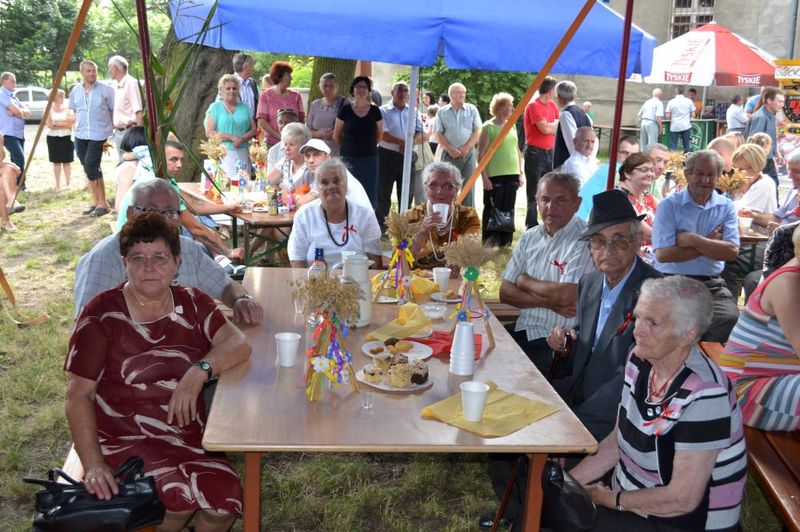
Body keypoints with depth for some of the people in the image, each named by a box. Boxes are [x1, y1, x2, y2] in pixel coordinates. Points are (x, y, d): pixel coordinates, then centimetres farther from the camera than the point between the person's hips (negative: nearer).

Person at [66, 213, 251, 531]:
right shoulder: (101, 315, -4)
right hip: (125, 442, -3)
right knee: (182, 496, -28)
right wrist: (93, 465, -16)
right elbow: (79, 394, -6)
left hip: (190, 438, 3)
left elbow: (239, 344, -5)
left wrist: (199, 372, -24)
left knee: (225, 497, -22)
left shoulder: (192, 304, 7)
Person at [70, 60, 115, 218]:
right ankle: (95, 201, 22)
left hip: (99, 134, -5)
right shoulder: (75, 90, 9)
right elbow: (73, 111, 20)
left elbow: (113, 110, 1)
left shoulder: (105, 90, -3)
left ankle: (102, 203, -8)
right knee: (88, 167, 10)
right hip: (80, 135, 5)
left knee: (91, 165, -15)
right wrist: (78, 125, 11)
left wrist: (113, 127, -4)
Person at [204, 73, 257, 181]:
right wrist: (232, 137, -12)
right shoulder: (215, 107, 6)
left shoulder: (244, 108, 17)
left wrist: (242, 138, -9)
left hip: (242, 153, 4)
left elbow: (253, 129, 11)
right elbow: (209, 132, -4)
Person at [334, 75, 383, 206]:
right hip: (348, 158, -1)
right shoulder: (345, 109, -2)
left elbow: (380, 135, 14)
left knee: (370, 194, 1)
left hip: (369, 158, 1)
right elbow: (336, 136, 7)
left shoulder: (375, 110, 2)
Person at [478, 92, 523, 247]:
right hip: (494, 176, -6)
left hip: (511, 176, 6)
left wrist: (520, 173, 14)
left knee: (508, 210, 8)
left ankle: (505, 242, 17)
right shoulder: (488, 127, -6)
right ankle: (489, 243, 8)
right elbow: (481, 154, -9)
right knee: (492, 210, -2)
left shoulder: (512, 126, 14)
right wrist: (484, 178, -15)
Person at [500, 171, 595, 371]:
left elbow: (567, 296, -20)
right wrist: (549, 302, -11)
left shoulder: (585, 240, -9)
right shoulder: (530, 237, 11)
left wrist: (524, 281, -3)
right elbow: (505, 293, 6)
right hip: (523, 331, 6)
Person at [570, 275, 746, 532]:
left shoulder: (703, 395, -28)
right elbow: (616, 442, 5)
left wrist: (610, 499, -14)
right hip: (630, 487, 7)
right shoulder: (640, 362, -4)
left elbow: (682, 500, -26)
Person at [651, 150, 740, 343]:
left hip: (711, 285, 3)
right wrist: (710, 243, -6)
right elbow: (662, 254, -13)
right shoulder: (669, 206, -1)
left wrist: (692, 240, -12)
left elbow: (732, 252, -5)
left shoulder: (726, 207, 8)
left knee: (730, 318, -25)